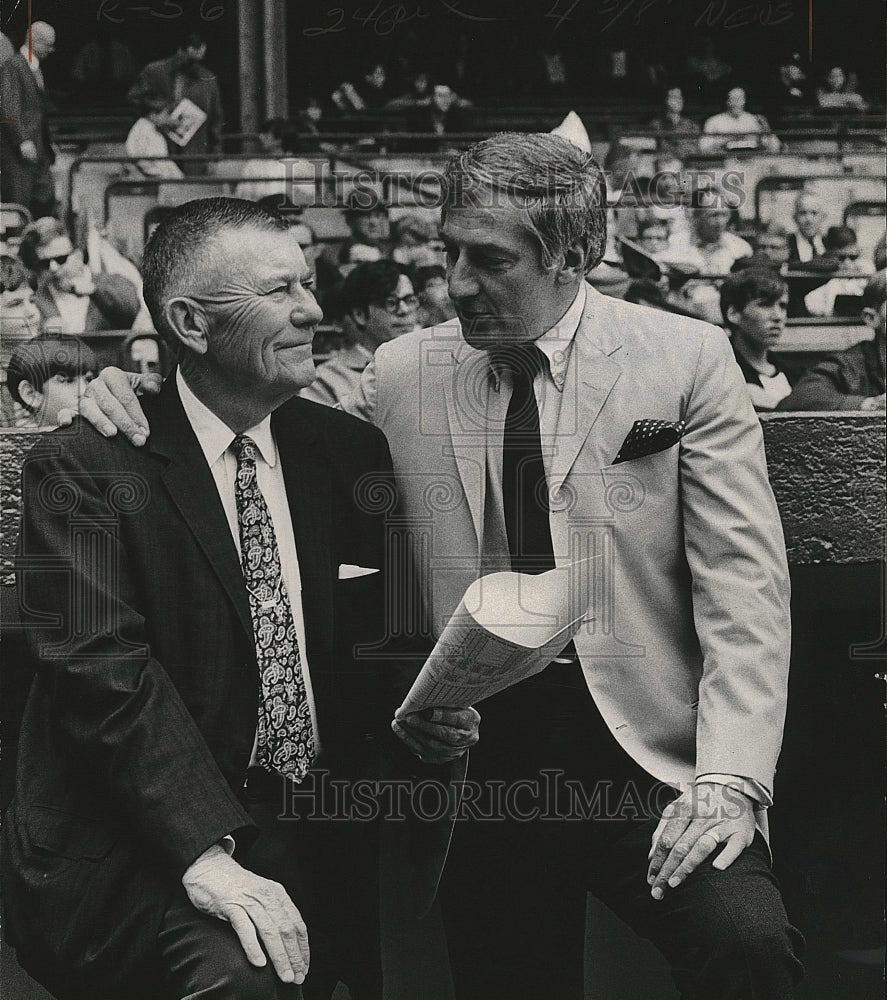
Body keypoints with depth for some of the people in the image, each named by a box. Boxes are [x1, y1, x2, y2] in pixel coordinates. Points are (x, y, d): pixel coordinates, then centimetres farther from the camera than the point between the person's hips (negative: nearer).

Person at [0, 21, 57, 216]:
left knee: (47, 200, 3)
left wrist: (49, 142, 20)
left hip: (38, 150, 9)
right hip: (16, 150, -9)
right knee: (18, 204, -7)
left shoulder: (37, 68, 18)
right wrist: (23, 140, -28)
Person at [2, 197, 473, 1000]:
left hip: (327, 836, 6)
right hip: (140, 847, -6)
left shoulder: (352, 452, 10)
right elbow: (102, 671, -17)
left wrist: (422, 712, -6)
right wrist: (205, 852, -27)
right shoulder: (85, 469, -6)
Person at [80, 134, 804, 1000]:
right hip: (484, 755, 3)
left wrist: (731, 779, -15)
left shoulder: (687, 360, 1)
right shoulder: (403, 376, 8)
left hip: (643, 748, -3)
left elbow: (742, 584, -3)